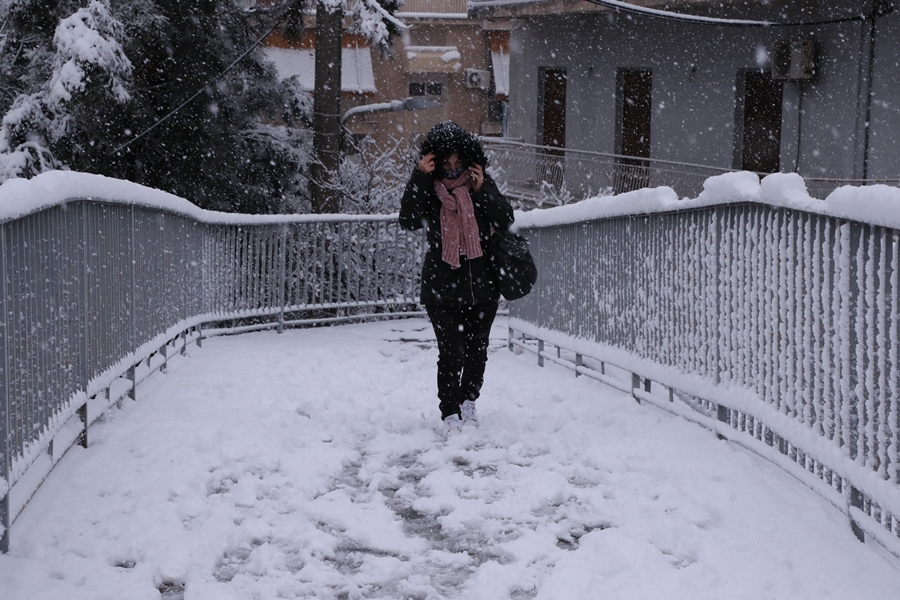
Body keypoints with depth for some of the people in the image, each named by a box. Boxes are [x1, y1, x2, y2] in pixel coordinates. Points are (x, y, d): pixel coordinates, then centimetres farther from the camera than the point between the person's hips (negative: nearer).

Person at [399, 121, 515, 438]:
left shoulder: (483, 184, 3)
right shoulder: (427, 187, -3)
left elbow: (506, 220, -4)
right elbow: (408, 220, -18)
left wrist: (482, 190, -17)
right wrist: (419, 176, -22)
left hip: (482, 284, 3)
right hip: (442, 285, -3)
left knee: (477, 349, 12)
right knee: (451, 352, -10)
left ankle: (469, 402, 34)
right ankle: (451, 415, 1)